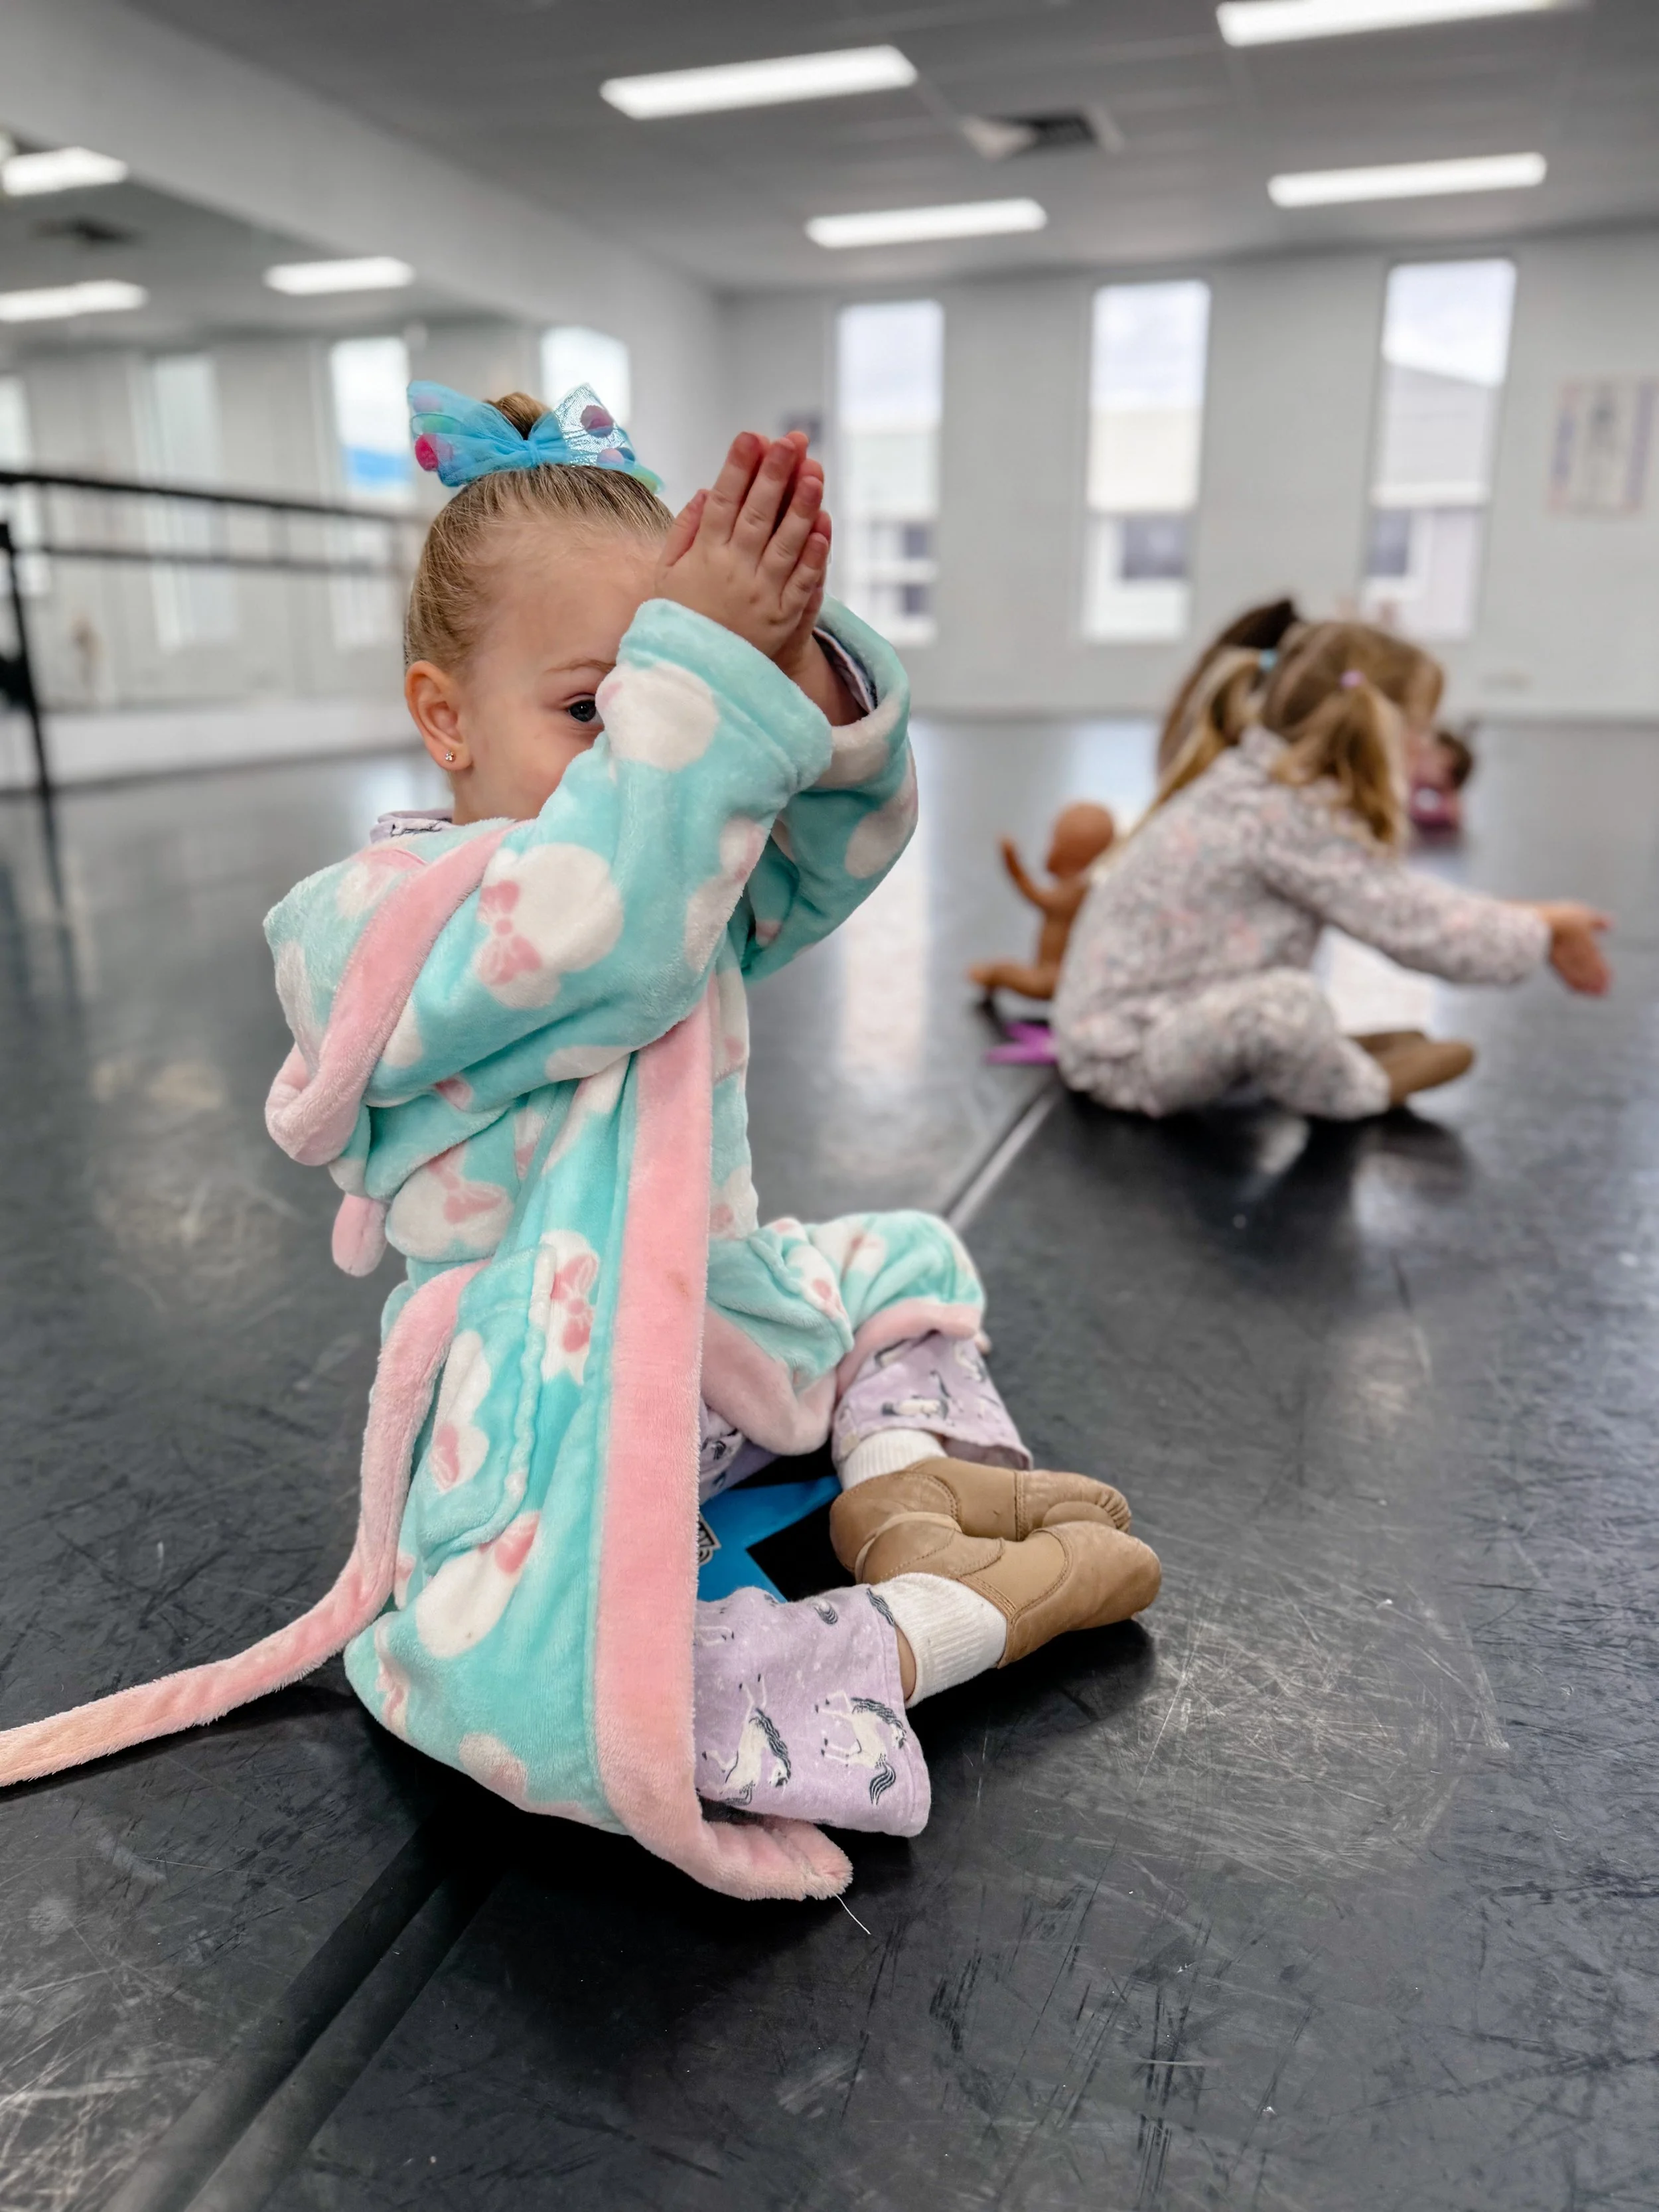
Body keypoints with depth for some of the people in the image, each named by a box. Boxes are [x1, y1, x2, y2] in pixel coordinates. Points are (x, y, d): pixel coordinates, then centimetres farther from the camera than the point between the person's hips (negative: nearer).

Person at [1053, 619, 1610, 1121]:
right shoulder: (1287, 817, -23)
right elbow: (1416, 929, -20)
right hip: (1124, 1055, -11)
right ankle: (1365, 1089, -2)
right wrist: (1542, 932, -3)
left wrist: (1531, 922, 17)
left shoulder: (1250, 784, 6)